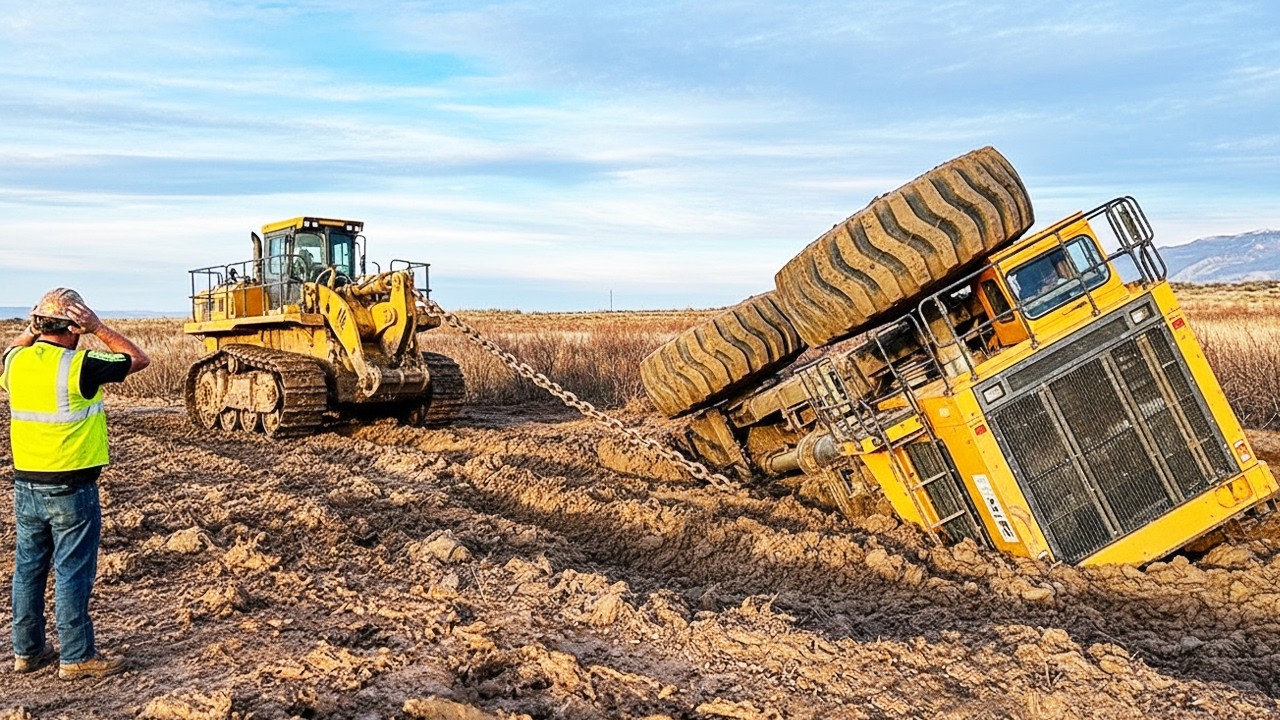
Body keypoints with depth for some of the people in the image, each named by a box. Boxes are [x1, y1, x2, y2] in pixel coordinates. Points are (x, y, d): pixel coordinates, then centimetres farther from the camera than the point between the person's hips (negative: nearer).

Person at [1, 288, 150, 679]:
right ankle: (77, 658, 9)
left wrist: (33, 330, 13)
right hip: (70, 488, -6)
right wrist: (99, 328, -3)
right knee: (73, 573, 1)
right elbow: (139, 358, -6)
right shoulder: (79, 366, -18)